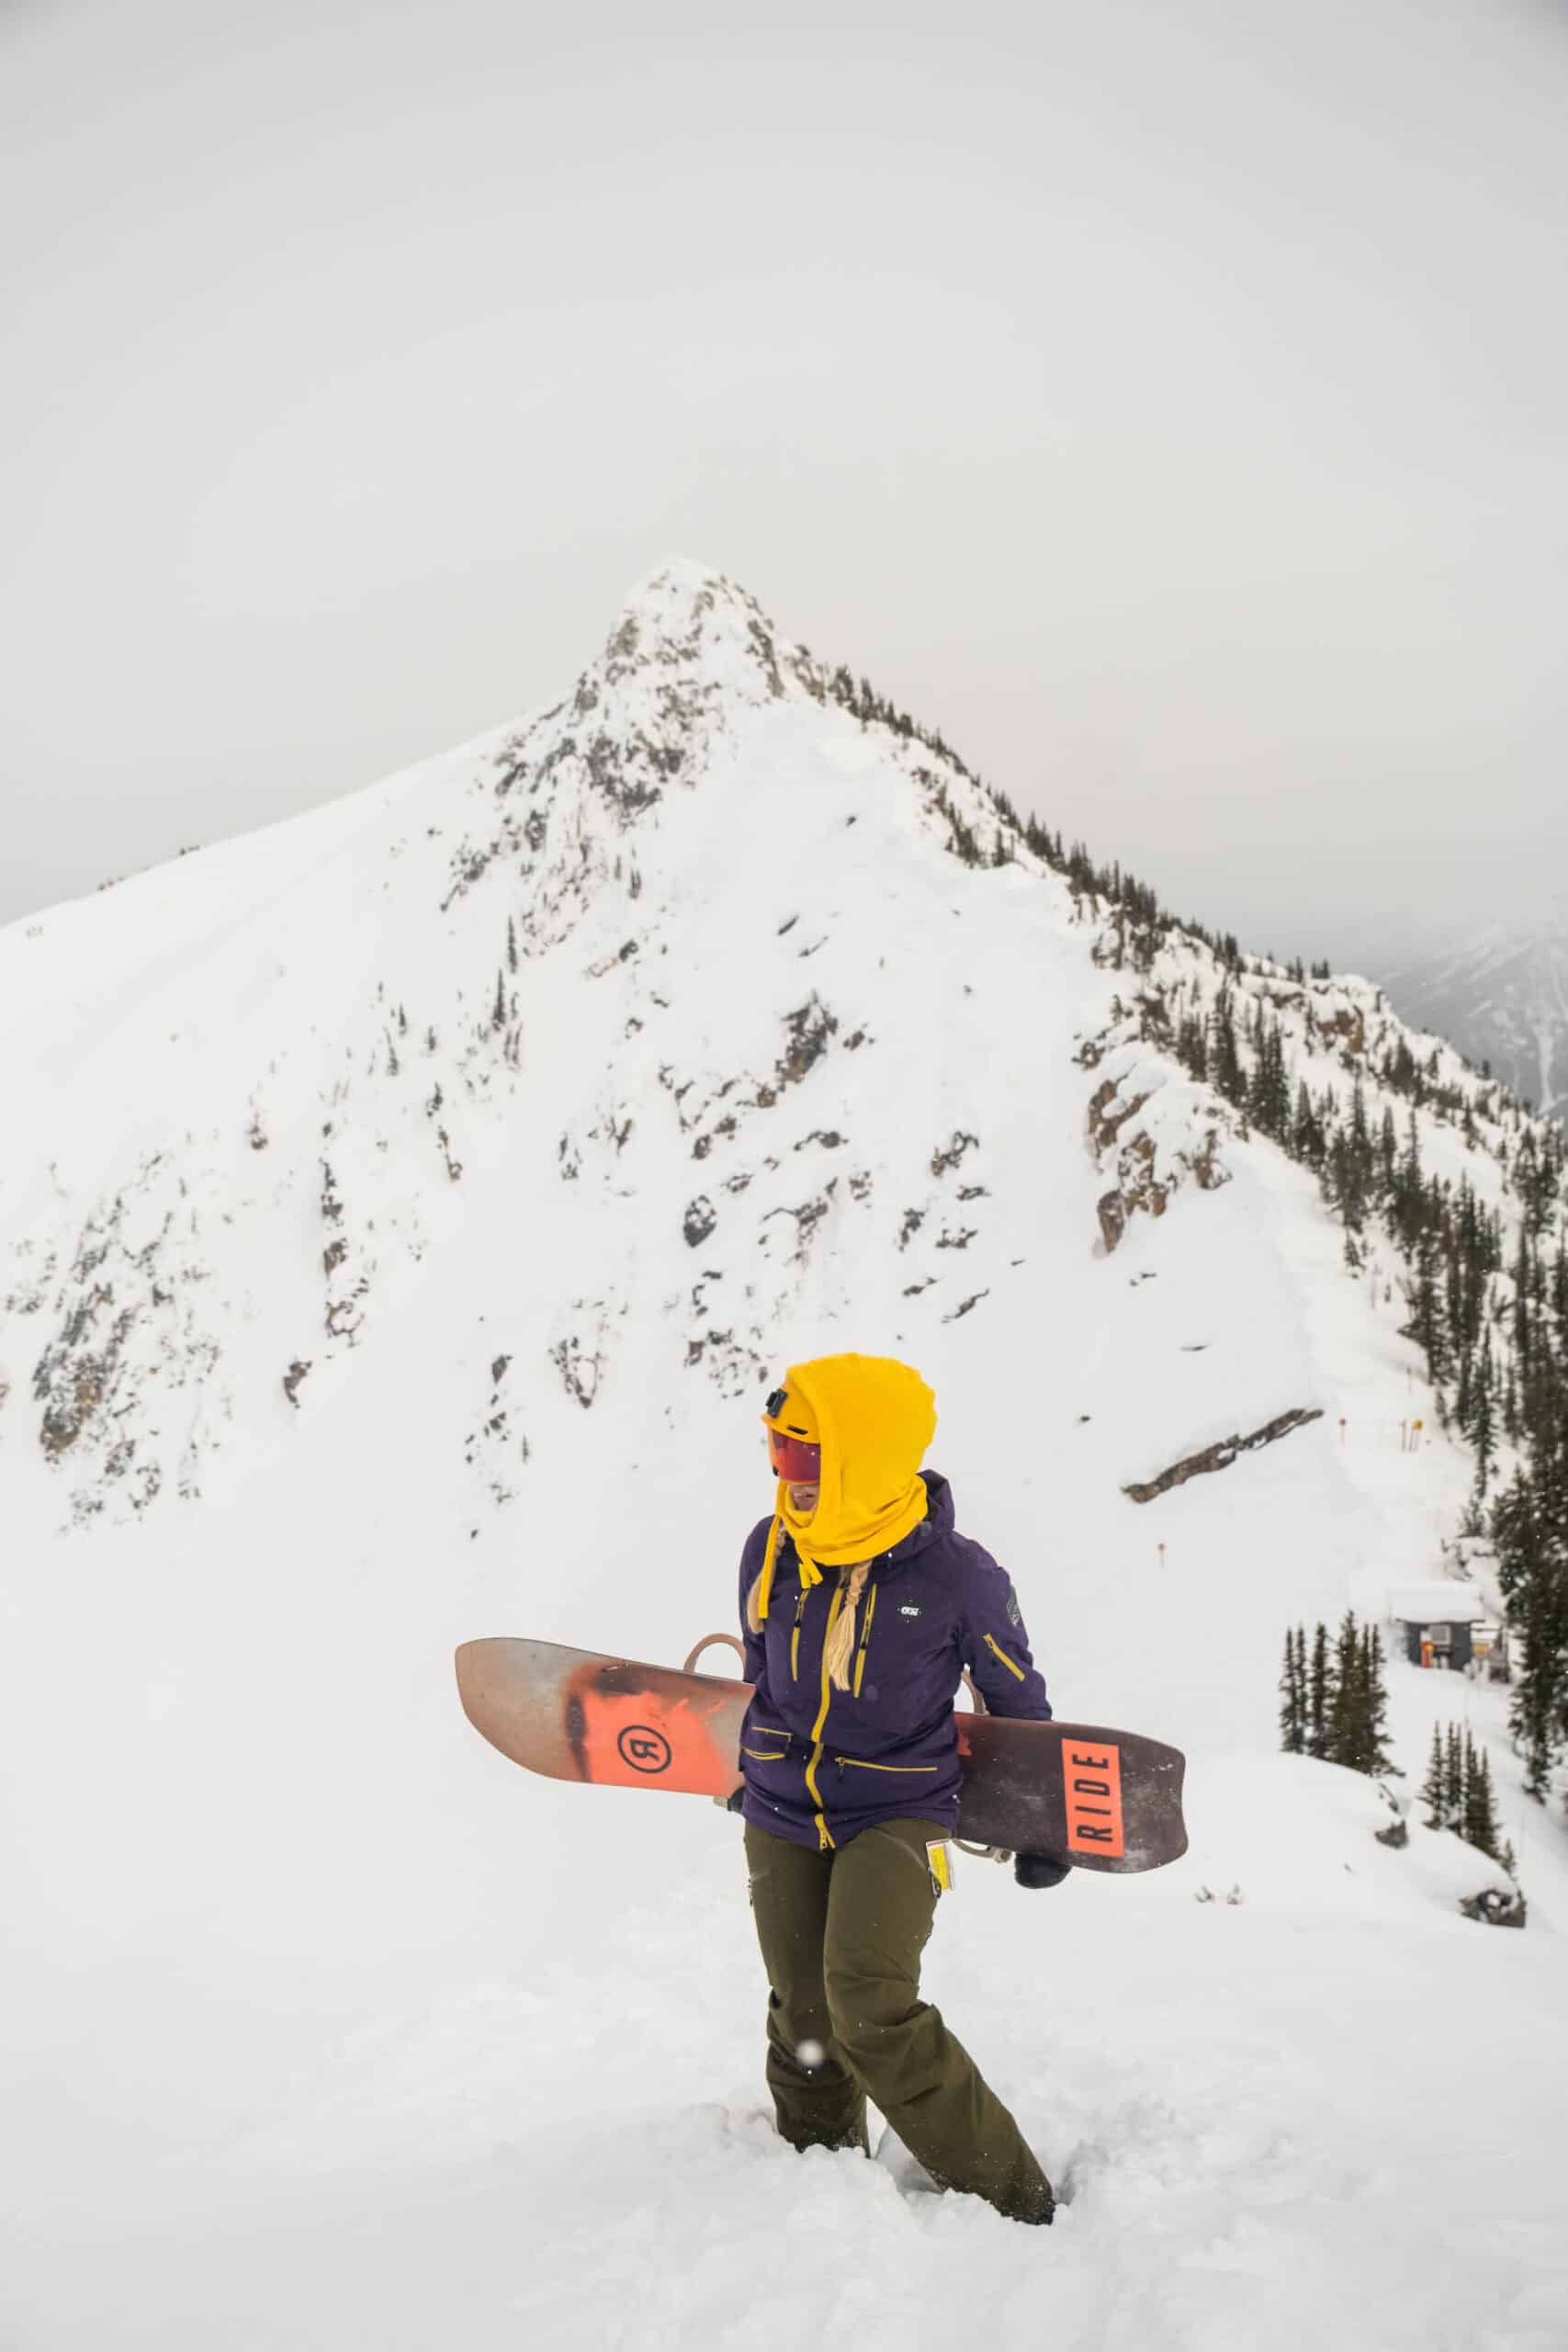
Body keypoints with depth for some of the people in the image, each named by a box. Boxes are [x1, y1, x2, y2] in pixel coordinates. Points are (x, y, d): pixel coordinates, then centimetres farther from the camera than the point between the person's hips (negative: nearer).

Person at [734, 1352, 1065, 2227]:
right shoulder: (770, 1549, -5)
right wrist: (754, 1769, 27)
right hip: (782, 1815, 4)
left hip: (898, 1814, -4)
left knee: (871, 2010, -18)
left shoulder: (956, 1573, -17)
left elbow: (1017, 1698, 0)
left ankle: (1008, 2194, -2)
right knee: (803, 2022, 8)